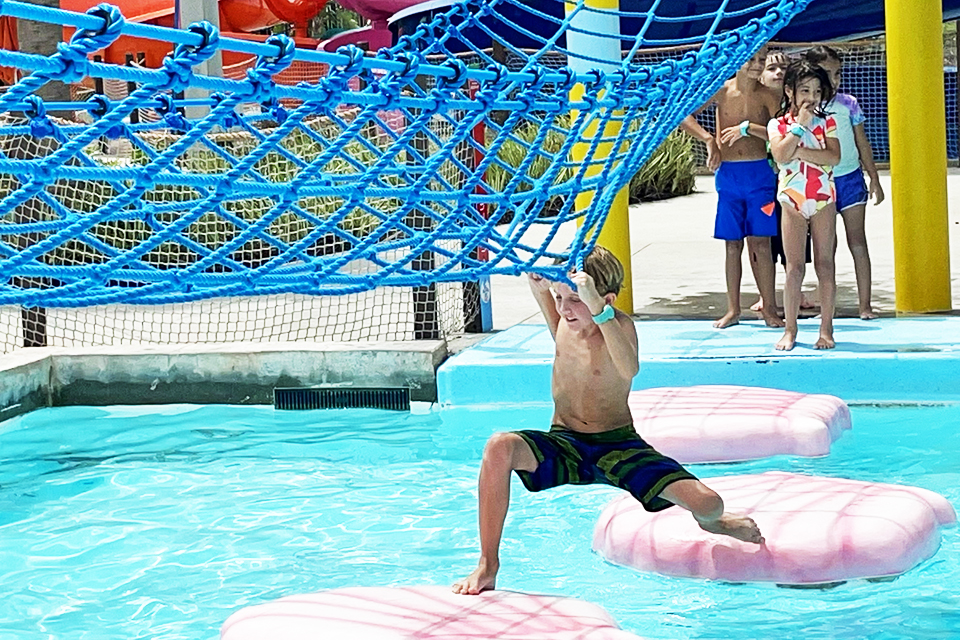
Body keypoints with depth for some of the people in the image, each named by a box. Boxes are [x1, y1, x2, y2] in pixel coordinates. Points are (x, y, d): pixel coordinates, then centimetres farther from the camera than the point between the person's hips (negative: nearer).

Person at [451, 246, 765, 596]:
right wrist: (539, 289, -3)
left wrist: (597, 309, -48)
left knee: (708, 504, -18)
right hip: (563, 447, 3)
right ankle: (488, 567, -21)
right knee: (499, 448, -30)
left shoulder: (619, 323, -18)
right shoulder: (569, 317, -4)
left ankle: (708, 521, 26)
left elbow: (629, 369, -37)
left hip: (618, 446, -3)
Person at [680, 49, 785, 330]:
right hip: (727, 174, 1)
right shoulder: (721, 91, 1)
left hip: (759, 173, -1)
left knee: (760, 242, -2)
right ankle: (733, 309, 16)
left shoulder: (767, 96, 0)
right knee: (733, 243, 8)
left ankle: (769, 309, 5)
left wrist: (747, 128, -17)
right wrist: (709, 140, -8)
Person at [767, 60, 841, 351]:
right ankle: (790, 330, 6)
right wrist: (800, 125, -15)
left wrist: (799, 152, -18)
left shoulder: (826, 122, 4)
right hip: (792, 201, -1)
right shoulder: (778, 125, 1)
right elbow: (781, 155, -18)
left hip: (824, 199, 1)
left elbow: (834, 157, -11)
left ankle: (826, 329, 7)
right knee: (794, 267, 0)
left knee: (825, 264, 2)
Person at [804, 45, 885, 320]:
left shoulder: (848, 104, 0)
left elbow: (862, 143, 8)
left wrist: (874, 179, 8)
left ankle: (865, 305, 2)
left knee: (857, 242, -1)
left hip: (850, 178, 1)